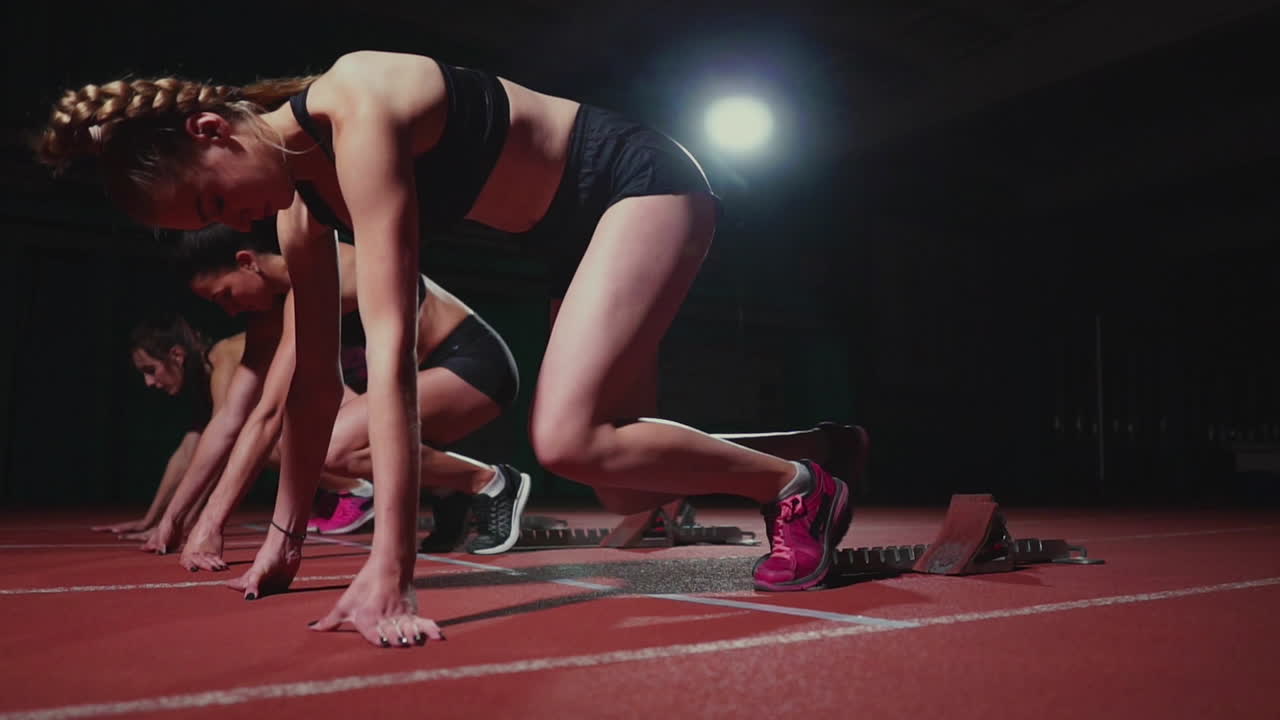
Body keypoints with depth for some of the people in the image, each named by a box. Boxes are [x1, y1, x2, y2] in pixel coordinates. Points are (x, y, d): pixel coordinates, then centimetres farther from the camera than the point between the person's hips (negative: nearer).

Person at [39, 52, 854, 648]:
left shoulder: (357, 110, -28)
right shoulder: (302, 190, -1)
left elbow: (390, 346, -35)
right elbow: (316, 378, 5)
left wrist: (389, 569, -35)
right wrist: (287, 535, 10)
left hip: (644, 183, -8)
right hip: (583, 231, 9)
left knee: (567, 439, -23)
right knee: (622, 482, 6)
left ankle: (804, 486, -4)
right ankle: (808, 448, 29)